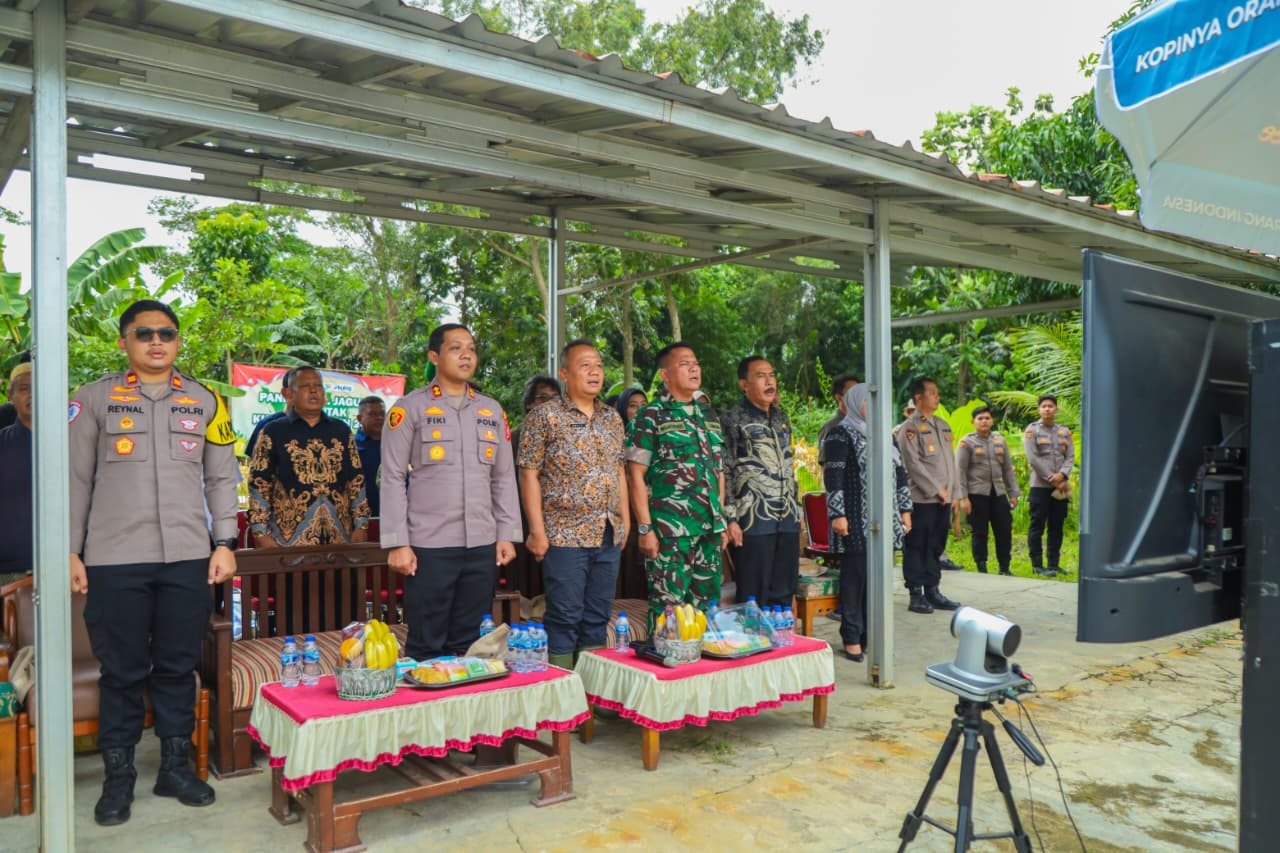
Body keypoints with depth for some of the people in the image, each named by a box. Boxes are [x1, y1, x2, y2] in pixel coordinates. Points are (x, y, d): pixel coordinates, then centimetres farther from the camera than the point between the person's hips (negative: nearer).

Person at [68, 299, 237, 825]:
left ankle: (176, 766, 22)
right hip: (114, 559, -1)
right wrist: (71, 550, -1)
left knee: (179, 667, 8)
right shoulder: (96, 398, 4)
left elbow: (221, 478, 11)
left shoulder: (204, 401, 9)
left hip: (188, 559, 2)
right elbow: (76, 480, 4)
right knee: (122, 671, 6)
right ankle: (119, 775, 21)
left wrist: (224, 542, 4)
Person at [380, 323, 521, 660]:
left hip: (483, 546, 4)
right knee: (426, 647, 3)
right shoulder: (410, 408, 0)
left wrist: (507, 534, 6)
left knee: (470, 644, 11)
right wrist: (398, 543, -9)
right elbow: (393, 478, -3)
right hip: (429, 545, -4)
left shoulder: (492, 411, 12)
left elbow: (504, 478, 13)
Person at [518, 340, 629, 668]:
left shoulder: (613, 419, 12)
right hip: (565, 535, -5)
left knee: (597, 617, 13)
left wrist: (625, 519, 12)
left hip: (609, 535, 6)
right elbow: (529, 474, -7)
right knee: (565, 617, 1)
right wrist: (537, 531, -12)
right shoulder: (545, 416, -6)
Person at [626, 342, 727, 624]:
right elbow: (636, 475, -9)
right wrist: (645, 529, -14)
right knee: (668, 607, -2)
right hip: (669, 532, -6)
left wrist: (721, 521, 15)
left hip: (709, 530, 6)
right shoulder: (651, 417, -5)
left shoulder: (709, 415, 15)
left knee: (707, 606, 12)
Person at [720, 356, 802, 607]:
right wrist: (730, 519, -15)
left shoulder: (781, 417, 16)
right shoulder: (732, 419, -4)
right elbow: (724, 472, -9)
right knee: (754, 598, -2)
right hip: (753, 521, -6)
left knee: (784, 595, 10)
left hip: (788, 520, 6)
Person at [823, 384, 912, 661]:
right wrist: (837, 515, -16)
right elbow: (832, 476, -11)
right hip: (856, 522, -6)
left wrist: (905, 510, 15)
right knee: (855, 576, -3)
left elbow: (900, 473, 19)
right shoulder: (841, 435, -5)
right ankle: (852, 638, 6)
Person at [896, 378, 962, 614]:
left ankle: (932, 591, 19)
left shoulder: (943, 425, 17)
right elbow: (913, 464, -13)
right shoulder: (909, 428, -7)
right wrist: (936, 490, -12)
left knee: (936, 547, 11)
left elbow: (951, 461, 18)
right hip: (921, 499, -7)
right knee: (916, 548, -1)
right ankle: (916, 595, 5)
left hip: (943, 499, 7)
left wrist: (951, 492, 9)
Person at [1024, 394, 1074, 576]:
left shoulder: (1065, 432, 12)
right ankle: (1037, 565, 3)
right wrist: (1051, 479, -12)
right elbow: (1033, 459, -8)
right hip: (1040, 486, -4)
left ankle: (1053, 563, 15)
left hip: (1061, 486, 4)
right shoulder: (1032, 430, -1)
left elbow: (1071, 457, 5)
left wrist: (1062, 475, -14)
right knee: (1037, 526, -2)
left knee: (1057, 527, 8)